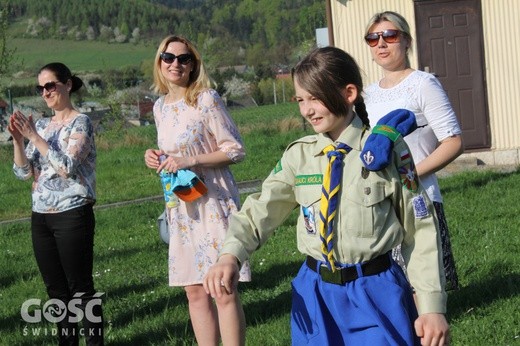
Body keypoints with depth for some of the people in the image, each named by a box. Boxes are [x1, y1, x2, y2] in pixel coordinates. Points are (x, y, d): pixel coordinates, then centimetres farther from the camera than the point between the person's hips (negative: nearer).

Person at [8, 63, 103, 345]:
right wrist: (18, 140, -7)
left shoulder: (80, 122, -6)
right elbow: (23, 172, 8)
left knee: (81, 288, -4)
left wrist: (34, 136, -17)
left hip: (72, 215, -6)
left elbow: (67, 166, -18)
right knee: (56, 289, 11)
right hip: (40, 216, 7)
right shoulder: (40, 125, 13)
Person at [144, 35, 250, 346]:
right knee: (194, 291, 9)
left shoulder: (207, 99, -9)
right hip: (181, 206, 6)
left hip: (213, 202, -6)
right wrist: (158, 158, 1)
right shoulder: (160, 107, 11)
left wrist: (189, 161, -19)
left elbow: (236, 150, -10)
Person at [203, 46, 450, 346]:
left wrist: (432, 307, -7)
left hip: (376, 293, -3)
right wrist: (231, 255, -23)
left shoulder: (387, 150, -7)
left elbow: (420, 229, -5)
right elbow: (262, 209, -2)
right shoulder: (299, 155, 3)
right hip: (317, 294, 3)